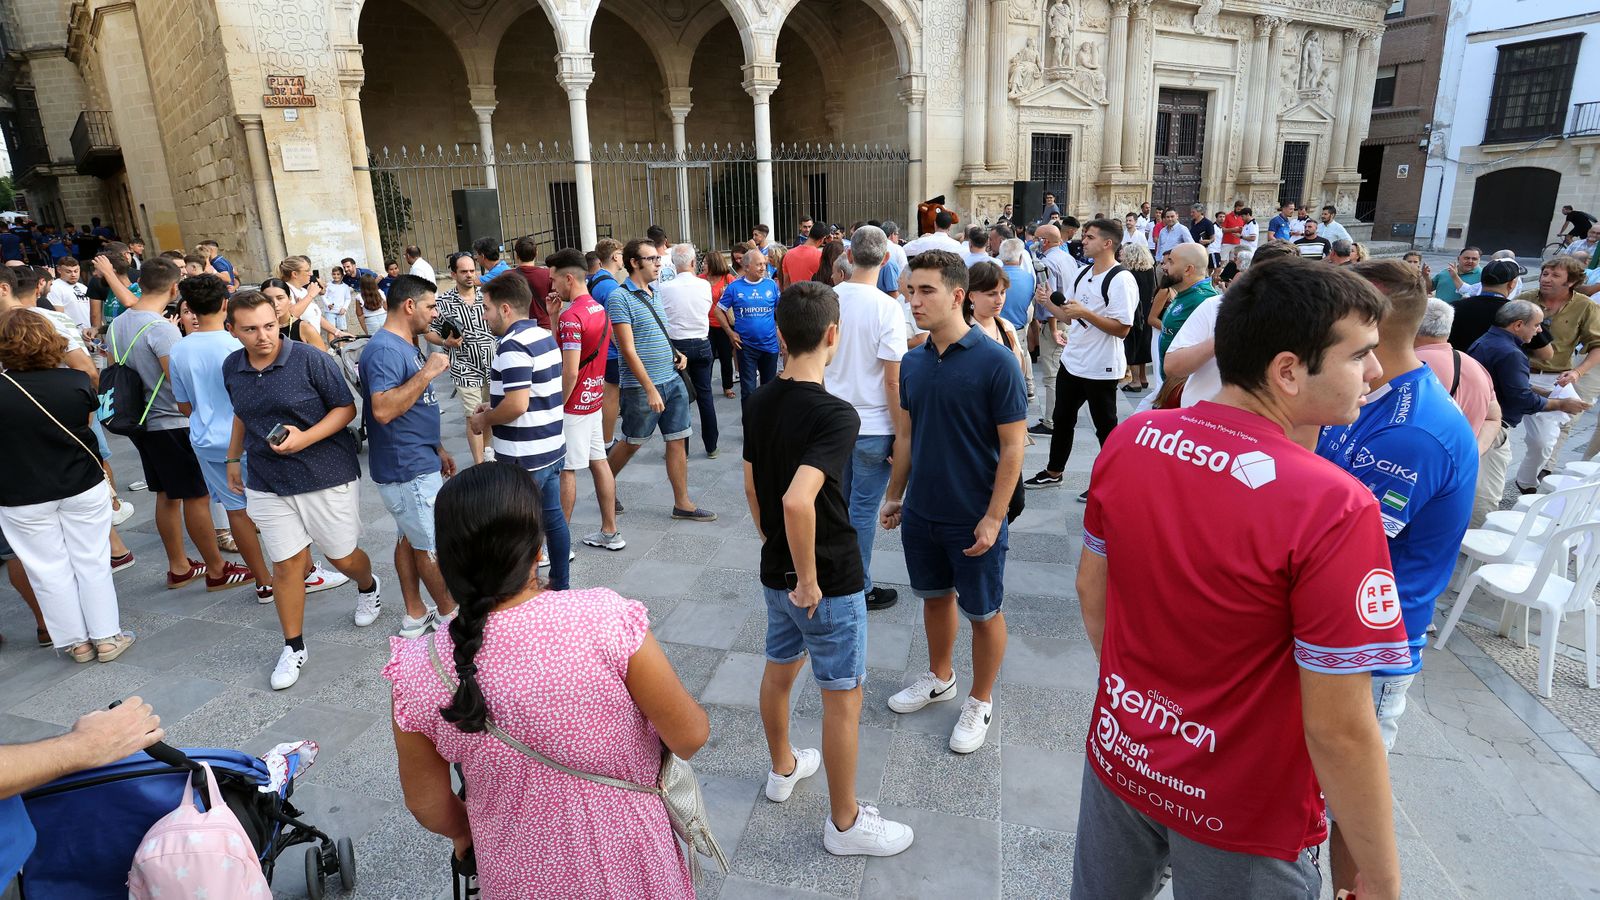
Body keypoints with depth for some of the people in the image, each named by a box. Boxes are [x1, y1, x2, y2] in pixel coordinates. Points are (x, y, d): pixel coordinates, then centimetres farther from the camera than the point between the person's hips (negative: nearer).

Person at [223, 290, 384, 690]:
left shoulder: (311, 359, -14)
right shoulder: (232, 368, 3)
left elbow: (346, 408, -10)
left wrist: (305, 438, -22)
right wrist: (234, 458, 23)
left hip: (328, 476, -3)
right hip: (268, 484, 4)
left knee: (342, 556, 9)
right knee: (286, 564, 5)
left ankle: (368, 587, 45)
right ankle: (293, 647, 20)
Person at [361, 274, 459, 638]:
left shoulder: (407, 346, 13)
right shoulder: (384, 349, -19)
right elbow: (383, 410, -30)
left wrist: (439, 448, 20)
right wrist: (427, 373, -27)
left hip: (417, 462, 10)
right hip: (407, 469, -10)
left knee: (410, 538, 16)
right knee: (434, 544, 3)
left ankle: (415, 615, 27)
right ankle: (449, 614, 18)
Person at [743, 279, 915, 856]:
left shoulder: (760, 404, -1)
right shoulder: (836, 414, -26)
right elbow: (798, 501, -37)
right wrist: (809, 580, -24)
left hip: (776, 570, 8)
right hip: (827, 581, -8)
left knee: (779, 669, 25)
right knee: (843, 696, 8)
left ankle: (783, 768, 48)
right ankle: (845, 823, 25)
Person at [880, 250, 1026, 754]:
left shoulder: (995, 362, -18)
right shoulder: (912, 363, 0)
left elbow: (1013, 446, -15)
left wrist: (993, 518, -17)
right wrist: (894, 496, 12)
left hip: (973, 519, -5)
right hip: (921, 512, 6)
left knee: (982, 612, 11)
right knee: (934, 596, 22)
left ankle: (980, 702, 32)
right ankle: (940, 678, 44)